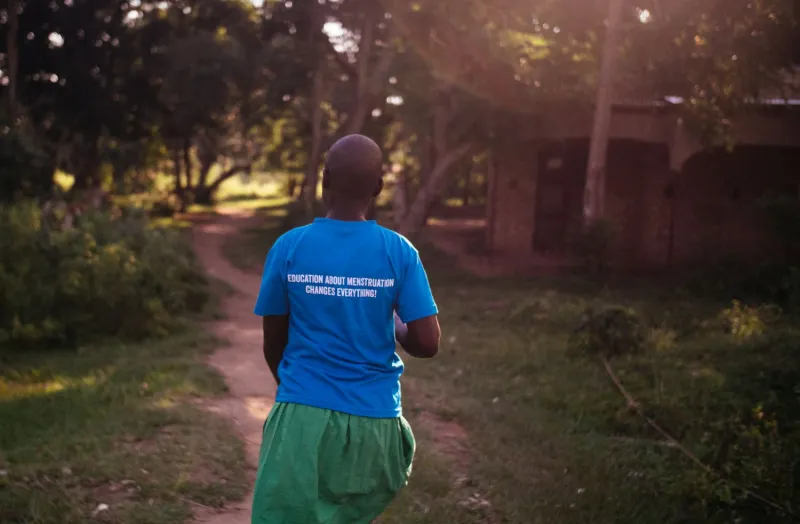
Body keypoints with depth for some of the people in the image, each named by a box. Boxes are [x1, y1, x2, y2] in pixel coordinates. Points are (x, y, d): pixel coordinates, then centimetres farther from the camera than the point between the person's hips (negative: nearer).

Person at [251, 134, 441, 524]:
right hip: (374, 420, 1)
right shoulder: (399, 252, -6)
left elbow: (273, 342, 4)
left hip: (304, 413, -1)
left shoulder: (289, 247, -5)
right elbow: (427, 344, -7)